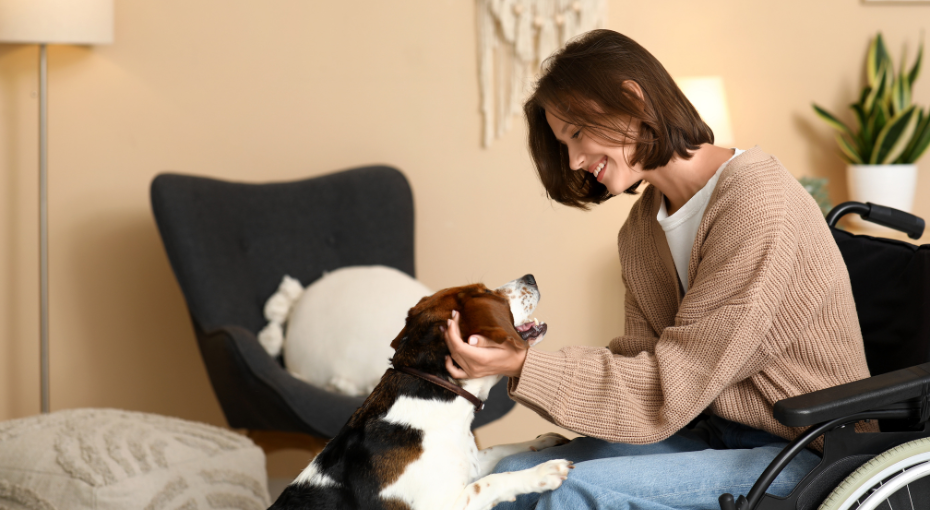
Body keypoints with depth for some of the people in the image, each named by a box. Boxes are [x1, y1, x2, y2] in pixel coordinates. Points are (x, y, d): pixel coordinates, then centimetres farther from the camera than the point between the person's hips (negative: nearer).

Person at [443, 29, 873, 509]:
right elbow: (639, 359, 5)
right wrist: (514, 360, -10)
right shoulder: (643, 225, 8)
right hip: (712, 430, 8)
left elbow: (672, 386, -20)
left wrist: (523, 367, -19)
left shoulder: (755, 204, -21)